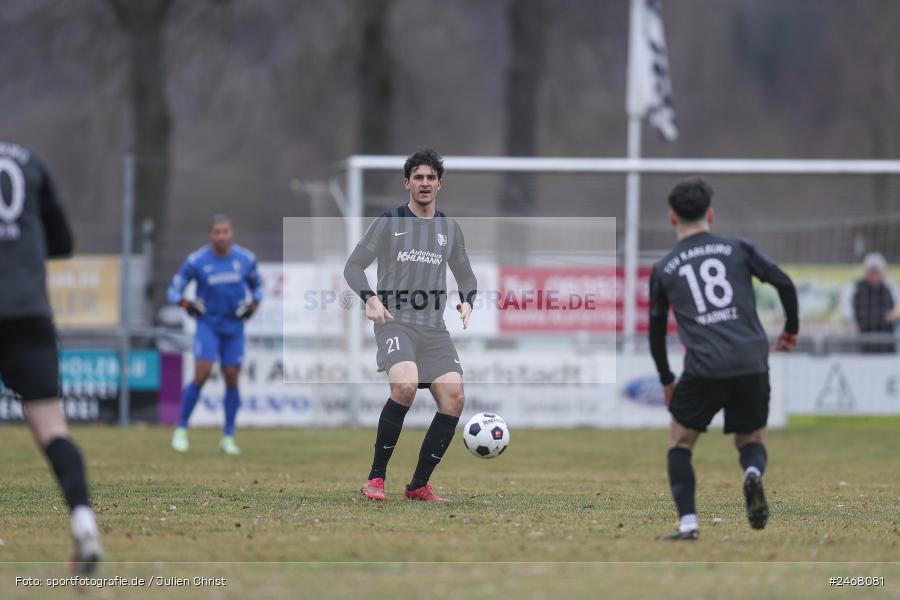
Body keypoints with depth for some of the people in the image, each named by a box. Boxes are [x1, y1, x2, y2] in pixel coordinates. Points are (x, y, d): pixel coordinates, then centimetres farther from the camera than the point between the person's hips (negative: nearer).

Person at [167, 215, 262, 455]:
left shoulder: (246, 259, 1)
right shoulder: (196, 261, -7)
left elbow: (257, 286, 17)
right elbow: (174, 290, 1)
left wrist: (253, 305, -2)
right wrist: (186, 304, -17)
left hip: (234, 327, 3)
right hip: (208, 325, -3)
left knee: (232, 379, 1)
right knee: (201, 375, -15)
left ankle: (228, 437, 13)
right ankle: (181, 430, -1)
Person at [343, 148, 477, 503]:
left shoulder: (450, 229, 14)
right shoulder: (388, 224, 2)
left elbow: (466, 276, 26)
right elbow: (353, 266, 4)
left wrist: (467, 301, 5)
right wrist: (369, 298, -14)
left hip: (434, 328, 5)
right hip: (395, 322, -5)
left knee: (454, 399, -10)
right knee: (406, 386, -30)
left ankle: (419, 486, 3)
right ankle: (376, 478, -20)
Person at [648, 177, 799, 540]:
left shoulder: (663, 269, 12)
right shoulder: (738, 248, 11)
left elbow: (656, 333, 18)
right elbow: (784, 284, 3)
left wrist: (667, 381, 32)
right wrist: (791, 330, 19)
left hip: (703, 368, -1)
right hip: (752, 364, 1)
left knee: (681, 442, 16)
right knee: (751, 440, 18)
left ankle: (687, 524, 0)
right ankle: (753, 472, -18)